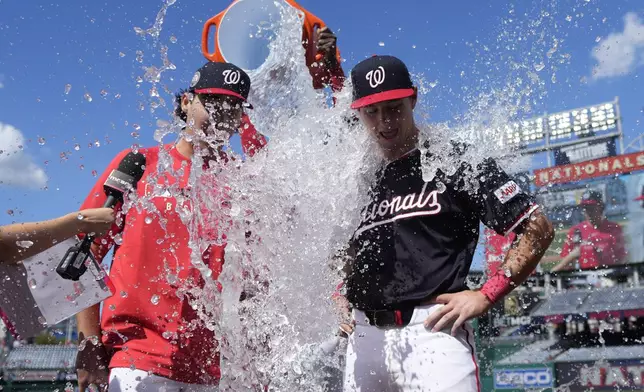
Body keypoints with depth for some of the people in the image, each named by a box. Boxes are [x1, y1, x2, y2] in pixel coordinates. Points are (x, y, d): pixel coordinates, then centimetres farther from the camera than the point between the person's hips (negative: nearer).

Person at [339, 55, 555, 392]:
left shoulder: (455, 162, -2)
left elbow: (538, 228, -5)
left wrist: (485, 296, -12)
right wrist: (339, 298, 11)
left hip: (433, 330, -5)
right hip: (365, 337, 6)